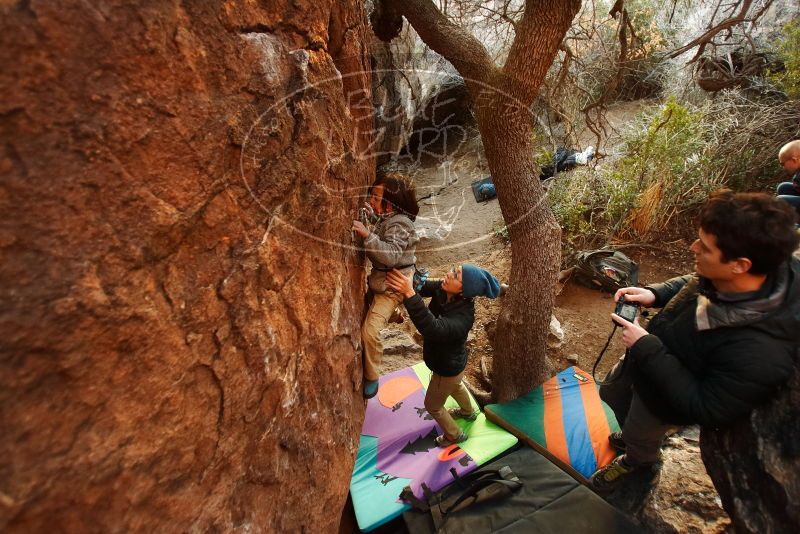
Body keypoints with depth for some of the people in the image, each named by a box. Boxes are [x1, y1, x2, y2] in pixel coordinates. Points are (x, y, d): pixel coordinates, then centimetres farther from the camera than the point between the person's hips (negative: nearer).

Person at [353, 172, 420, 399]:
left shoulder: (398, 225, -24)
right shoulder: (386, 218, 4)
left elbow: (391, 255, -38)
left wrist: (367, 234, -42)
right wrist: (370, 214, 12)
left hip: (391, 286, -10)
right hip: (379, 279, 10)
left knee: (370, 330, -16)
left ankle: (371, 378, 1)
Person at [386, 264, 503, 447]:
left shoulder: (463, 316, -43)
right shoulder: (442, 290, -23)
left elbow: (433, 329, -58)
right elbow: (423, 286, -17)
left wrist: (409, 294, -65)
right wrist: (407, 275, -38)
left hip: (448, 368, -7)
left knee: (433, 406, 20)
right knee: (455, 386, 37)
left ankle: (454, 435, 48)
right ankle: (469, 411, 68)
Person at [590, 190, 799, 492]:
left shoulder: (759, 351, -44)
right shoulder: (721, 277, -24)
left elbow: (708, 410, -32)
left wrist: (646, 348, -36)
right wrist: (653, 295, -17)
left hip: (665, 398, -6)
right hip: (644, 359, 6)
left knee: (640, 439, 27)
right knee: (611, 393, 33)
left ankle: (637, 461, 65)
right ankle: (635, 435, 66)